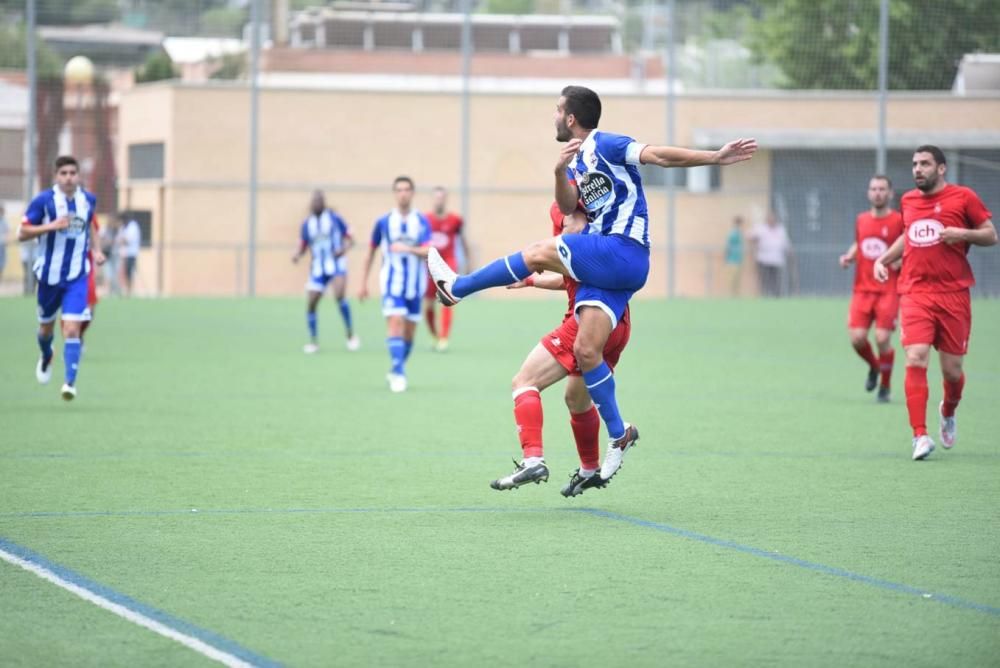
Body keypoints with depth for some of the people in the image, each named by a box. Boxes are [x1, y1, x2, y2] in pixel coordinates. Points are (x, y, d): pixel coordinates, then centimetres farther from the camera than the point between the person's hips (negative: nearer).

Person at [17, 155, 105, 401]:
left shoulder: (89, 200, 0)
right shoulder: (44, 201, -11)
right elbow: (22, 233, -11)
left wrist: (96, 249, 6)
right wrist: (51, 226, -24)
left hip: (77, 277, 0)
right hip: (49, 276, 0)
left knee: (72, 330, -14)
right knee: (46, 327, 19)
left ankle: (70, 382, -15)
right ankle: (46, 357, 52)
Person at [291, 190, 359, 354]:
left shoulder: (335, 219, -1)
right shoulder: (307, 224, 8)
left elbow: (350, 240, 2)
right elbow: (303, 246, 14)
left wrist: (344, 249, -19)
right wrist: (297, 255, -9)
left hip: (336, 265, -4)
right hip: (318, 267, 4)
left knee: (340, 296, -25)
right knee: (310, 304, -4)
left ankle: (350, 334, -12)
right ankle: (313, 341, 12)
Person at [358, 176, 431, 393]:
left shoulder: (422, 222, 0)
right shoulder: (383, 222, 1)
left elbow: (428, 251, -13)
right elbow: (371, 252, 12)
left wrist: (409, 249, -32)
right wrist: (363, 283, 13)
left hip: (414, 284, 2)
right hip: (392, 283, -2)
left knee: (409, 332, 7)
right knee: (395, 322, -19)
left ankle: (397, 371, 26)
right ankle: (398, 374, -22)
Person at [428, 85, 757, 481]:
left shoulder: (604, 145, -5)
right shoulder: (576, 162, 21)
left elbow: (659, 156, -13)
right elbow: (568, 206, 7)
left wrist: (716, 158, -23)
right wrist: (560, 171, -13)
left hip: (623, 252, -9)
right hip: (603, 265, 9)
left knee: (540, 252, -14)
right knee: (585, 351, 1)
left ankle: (456, 288, 1)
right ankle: (618, 435, 5)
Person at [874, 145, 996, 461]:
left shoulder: (963, 197, -1)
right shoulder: (908, 201, 12)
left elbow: (991, 235, 1)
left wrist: (962, 234, -16)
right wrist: (883, 259, 17)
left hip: (953, 294, -2)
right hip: (915, 293, 2)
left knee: (952, 369, 4)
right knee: (915, 360, -16)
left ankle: (948, 413, 38)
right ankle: (920, 436, -17)